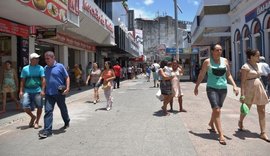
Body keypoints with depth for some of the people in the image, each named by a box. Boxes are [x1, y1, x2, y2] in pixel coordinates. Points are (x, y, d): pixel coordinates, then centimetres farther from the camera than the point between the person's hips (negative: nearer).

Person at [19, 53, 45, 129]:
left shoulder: (40, 68, 0)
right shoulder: (25, 69, 5)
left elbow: (43, 79, -5)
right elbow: (22, 81, 8)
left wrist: (42, 90, -13)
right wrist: (21, 91, 2)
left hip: (37, 91, -1)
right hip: (27, 91, 2)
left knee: (39, 107, 3)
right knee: (25, 106, -6)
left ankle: (37, 122, 22)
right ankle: (33, 117, 22)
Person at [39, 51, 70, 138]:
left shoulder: (60, 66, -6)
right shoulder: (45, 68, 9)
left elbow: (67, 77, -5)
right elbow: (45, 80, 18)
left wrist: (67, 88, -14)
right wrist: (44, 90, 15)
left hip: (59, 93, -3)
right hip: (48, 93, 4)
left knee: (63, 109, 14)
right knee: (48, 111, -4)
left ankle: (67, 122, 39)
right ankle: (47, 130, -1)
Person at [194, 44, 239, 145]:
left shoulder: (225, 61, 7)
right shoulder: (207, 62, -3)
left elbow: (229, 75, 12)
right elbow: (201, 75, 4)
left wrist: (234, 86, 0)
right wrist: (196, 87, 8)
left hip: (223, 88, 4)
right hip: (212, 88, -4)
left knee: (217, 109, 17)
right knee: (217, 110, -11)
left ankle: (211, 123, 45)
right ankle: (221, 135, -7)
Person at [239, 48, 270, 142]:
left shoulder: (257, 65, 10)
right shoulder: (245, 67, -14)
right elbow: (243, 82, -18)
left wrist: (261, 89, 19)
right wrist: (242, 95, -22)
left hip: (259, 89, 7)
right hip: (249, 90, -7)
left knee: (262, 111, 3)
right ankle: (240, 122, 43)